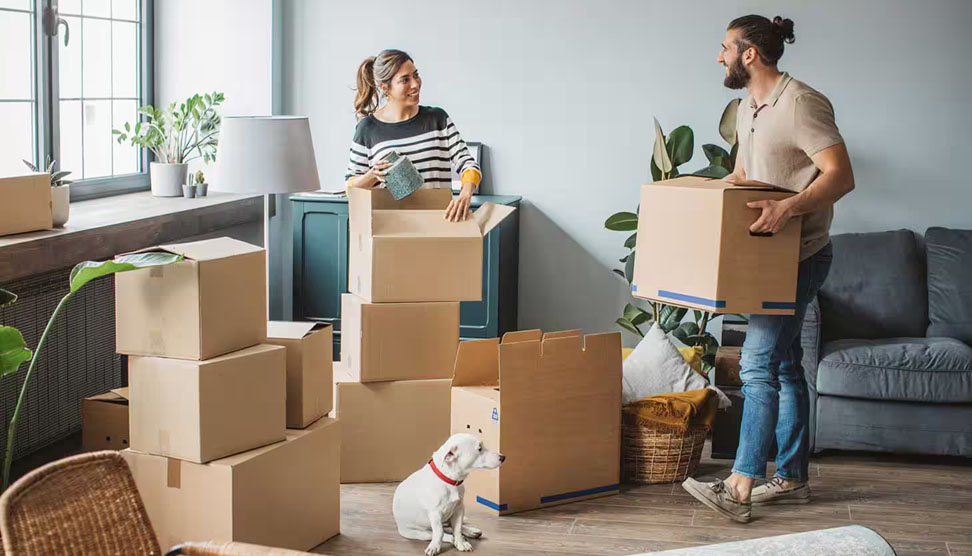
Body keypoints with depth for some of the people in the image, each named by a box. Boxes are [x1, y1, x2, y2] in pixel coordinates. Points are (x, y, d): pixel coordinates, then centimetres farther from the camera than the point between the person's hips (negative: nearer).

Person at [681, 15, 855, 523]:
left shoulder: (801, 104, -18)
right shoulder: (748, 108, 13)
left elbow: (841, 176, -26)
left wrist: (788, 207, -39)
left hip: (801, 256, -10)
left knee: (759, 363, -15)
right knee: (784, 365, 13)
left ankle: (739, 490, -17)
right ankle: (791, 479, 22)